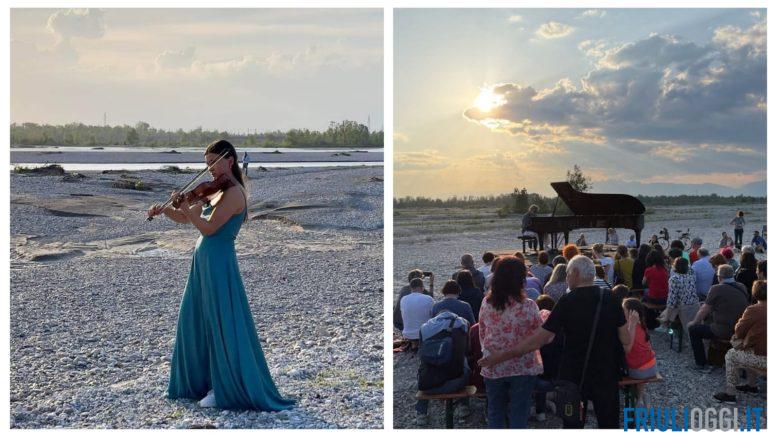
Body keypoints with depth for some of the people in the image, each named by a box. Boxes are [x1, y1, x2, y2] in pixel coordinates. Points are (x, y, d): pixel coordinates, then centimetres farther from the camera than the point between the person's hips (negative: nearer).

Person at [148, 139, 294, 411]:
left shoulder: (234, 193, -14)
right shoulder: (215, 192, 14)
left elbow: (208, 228, -19)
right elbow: (185, 219, 17)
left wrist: (183, 205, -21)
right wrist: (165, 210, 0)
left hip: (218, 264, -10)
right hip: (203, 263, 10)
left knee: (224, 328, -3)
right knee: (195, 323, 14)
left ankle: (228, 390, 5)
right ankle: (202, 381, 25)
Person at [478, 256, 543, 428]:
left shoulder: (486, 303, -6)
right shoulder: (528, 306, -17)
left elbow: (482, 335, 4)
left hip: (492, 368, 3)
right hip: (523, 368, -3)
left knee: (495, 414, 16)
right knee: (519, 415, 9)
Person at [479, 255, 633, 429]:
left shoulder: (567, 302, -14)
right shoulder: (611, 300, -7)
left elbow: (540, 339, -16)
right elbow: (626, 340, -3)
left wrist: (502, 355, -10)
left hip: (574, 375, -1)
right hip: (606, 375, 1)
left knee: (573, 425, 14)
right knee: (609, 424, 13)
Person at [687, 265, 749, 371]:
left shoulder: (716, 289, -13)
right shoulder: (742, 288, 4)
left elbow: (704, 311, -6)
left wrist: (694, 322, 12)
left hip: (724, 332, -7)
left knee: (693, 329, 10)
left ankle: (702, 364, 13)